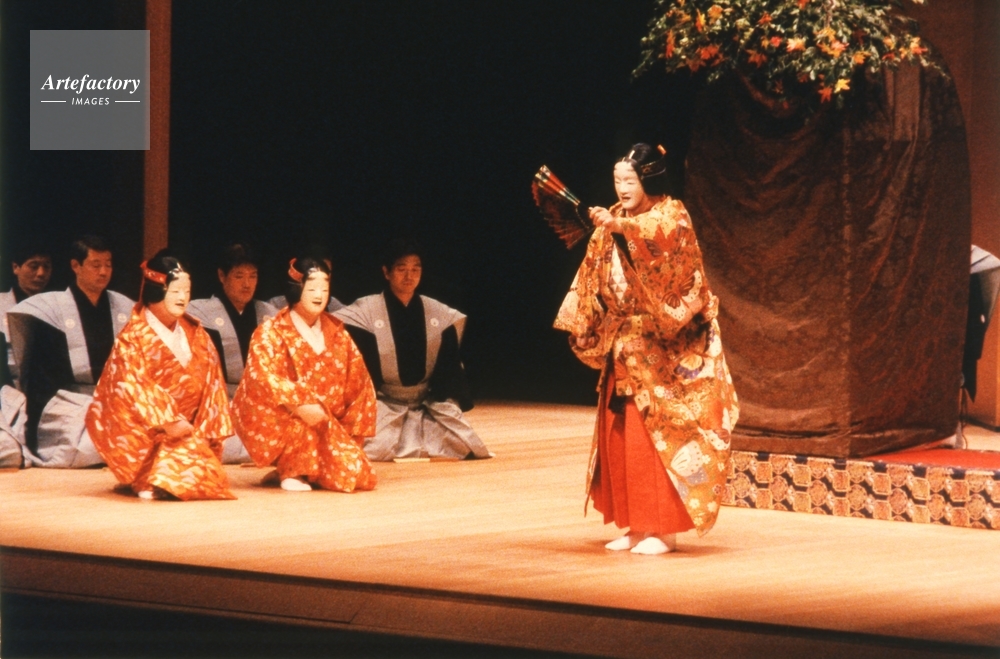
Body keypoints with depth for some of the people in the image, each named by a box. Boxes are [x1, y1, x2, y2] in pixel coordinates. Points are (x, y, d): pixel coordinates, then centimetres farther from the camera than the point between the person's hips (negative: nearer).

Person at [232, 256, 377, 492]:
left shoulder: (337, 335, 9)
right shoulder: (271, 332, -5)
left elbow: (357, 384, 10)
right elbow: (263, 376, -22)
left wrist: (349, 433, 1)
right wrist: (298, 403, -35)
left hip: (329, 426, 4)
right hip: (275, 424, -4)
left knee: (357, 474, -15)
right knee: (302, 418, -38)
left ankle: (307, 471, 12)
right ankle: (290, 471, -13)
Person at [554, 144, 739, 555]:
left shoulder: (671, 214, -8)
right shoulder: (614, 221, 11)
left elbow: (662, 233, -32)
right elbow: (600, 282, 15)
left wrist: (620, 227, -45)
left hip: (661, 347, -7)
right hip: (624, 345, 7)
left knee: (657, 430, -9)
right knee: (620, 432, 5)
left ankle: (663, 528, -4)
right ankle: (636, 525, 11)